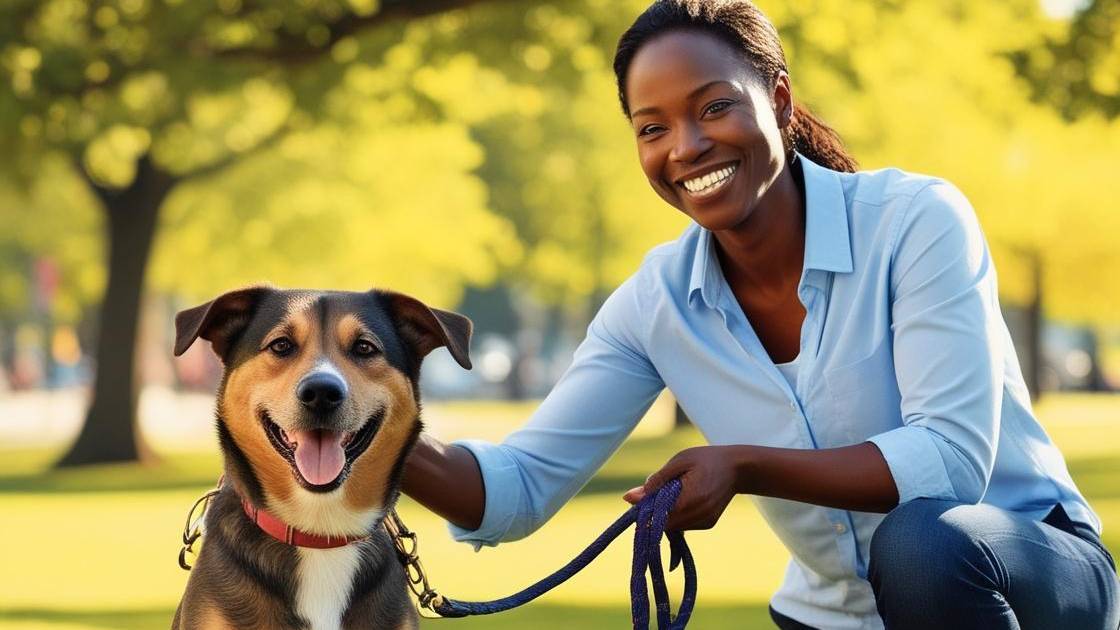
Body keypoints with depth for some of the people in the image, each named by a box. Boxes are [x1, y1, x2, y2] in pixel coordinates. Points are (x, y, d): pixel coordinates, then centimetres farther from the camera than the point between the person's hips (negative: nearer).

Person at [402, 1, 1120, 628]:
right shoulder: (656, 303, -4)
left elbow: (952, 459, -24)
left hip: (1031, 570, -4)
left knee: (924, 541, -36)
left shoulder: (918, 222, -17)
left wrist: (743, 466, -30)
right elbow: (522, 485, -7)